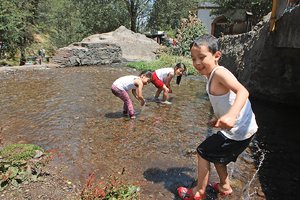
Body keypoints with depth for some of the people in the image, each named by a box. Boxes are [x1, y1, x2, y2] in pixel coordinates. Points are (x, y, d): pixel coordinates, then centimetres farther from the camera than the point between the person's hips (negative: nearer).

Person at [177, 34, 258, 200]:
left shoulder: (219, 72, -20)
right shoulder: (212, 76, 9)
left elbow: (243, 91, -36)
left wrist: (231, 115, -52)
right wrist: (218, 118, 28)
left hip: (237, 131, -10)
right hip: (244, 129, 10)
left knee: (203, 152, 3)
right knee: (215, 154, 26)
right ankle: (224, 186, 44)